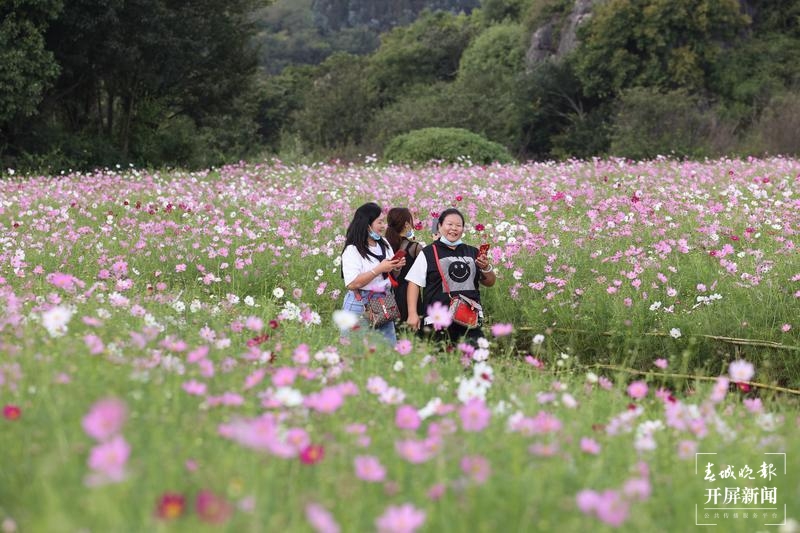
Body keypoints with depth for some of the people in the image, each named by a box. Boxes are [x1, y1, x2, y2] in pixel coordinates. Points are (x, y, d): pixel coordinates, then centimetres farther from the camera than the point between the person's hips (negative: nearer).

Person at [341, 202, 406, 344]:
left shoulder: (384, 244, 9)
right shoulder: (352, 250, -12)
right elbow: (352, 284, -21)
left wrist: (397, 267, 0)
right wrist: (379, 269, -21)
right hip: (361, 305, -6)